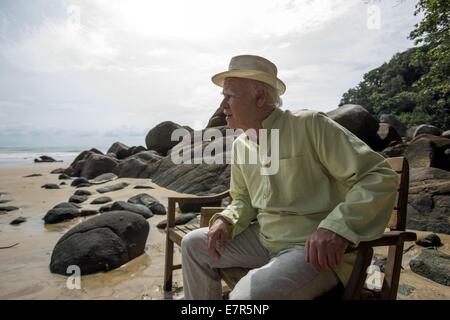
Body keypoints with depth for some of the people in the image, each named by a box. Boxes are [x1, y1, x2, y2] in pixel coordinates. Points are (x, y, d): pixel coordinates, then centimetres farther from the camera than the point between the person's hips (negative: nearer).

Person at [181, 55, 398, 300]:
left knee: (248, 294, -31)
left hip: (317, 251, -7)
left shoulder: (311, 126, -16)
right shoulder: (240, 145, 6)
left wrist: (337, 227, -28)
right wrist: (226, 220, -3)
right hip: (263, 239, 7)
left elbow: (380, 177, -16)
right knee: (193, 244, 7)